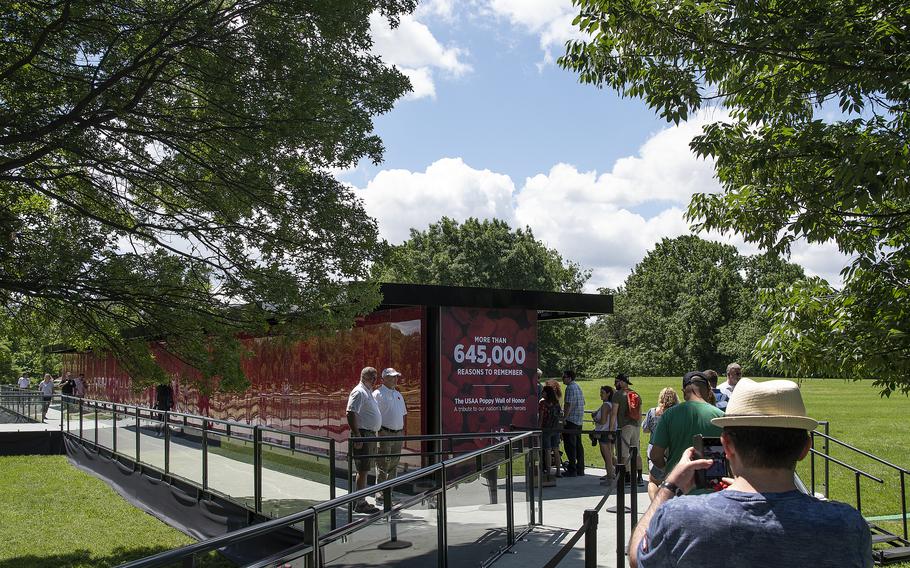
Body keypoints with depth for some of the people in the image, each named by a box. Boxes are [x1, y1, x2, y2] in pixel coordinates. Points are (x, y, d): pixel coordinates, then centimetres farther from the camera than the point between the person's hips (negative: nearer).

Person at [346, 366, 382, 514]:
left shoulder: (368, 392, 20)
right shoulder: (359, 392, -12)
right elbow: (351, 414, -21)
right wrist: (357, 436, -25)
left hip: (371, 435, 10)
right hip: (363, 436, -10)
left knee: (365, 470, 13)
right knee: (363, 470, -9)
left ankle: (360, 501, 18)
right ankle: (360, 503, -6)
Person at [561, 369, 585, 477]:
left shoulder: (570, 388, -14)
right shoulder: (578, 387, 16)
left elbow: (568, 405, -20)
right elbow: (583, 402, 21)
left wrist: (564, 418, -17)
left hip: (571, 420, -10)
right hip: (579, 421, 10)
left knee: (570, 445, -5)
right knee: (578, 445, 12)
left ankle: (572, 470, -5)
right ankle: (580, 469, 16)